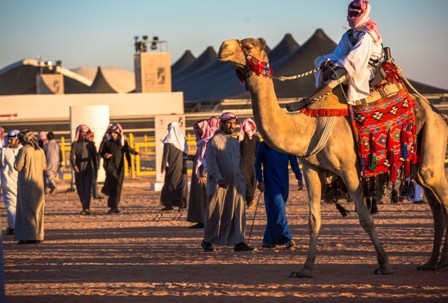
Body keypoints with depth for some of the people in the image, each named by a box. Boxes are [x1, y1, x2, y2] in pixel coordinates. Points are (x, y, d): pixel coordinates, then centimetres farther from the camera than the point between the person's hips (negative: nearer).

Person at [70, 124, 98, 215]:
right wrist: (74, 165, -26)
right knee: (80, 189, 5)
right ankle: (84, 207, 19)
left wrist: (96, 169, 13)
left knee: (87, 188, -13)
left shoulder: (90, 144, 8)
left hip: (89, 169, -1)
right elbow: (72, 156, -8)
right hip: (78, 170, 1)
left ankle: (86, 208, -20)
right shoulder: (75, 144, 5)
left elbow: (95, 157, 15)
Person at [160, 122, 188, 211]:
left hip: (172, 166, -4)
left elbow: (165, 154, -12)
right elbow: (185, 153, 8)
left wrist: (163, 167, -10)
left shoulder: (168, 140, -9)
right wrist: (184, 166, 12)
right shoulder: (182, 139, 6)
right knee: (182, 184, 5)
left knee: (169, 184, 5)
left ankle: (169, 204, 4)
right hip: (181, 166, 4)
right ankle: (182, 204, -1)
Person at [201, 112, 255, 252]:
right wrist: (218, 178, -22)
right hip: (218, 183, -5)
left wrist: (242, 180, 15)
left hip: (235, 183, 6)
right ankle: (207, 241, 12)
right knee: (215, 213, 0)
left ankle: (238, 242, -4)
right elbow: (211, 161, -11)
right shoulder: (214, 141, -2)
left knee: (238, 212, -4)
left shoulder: (235, 142, 18)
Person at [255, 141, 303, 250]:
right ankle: (287, 239, -19)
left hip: (284, 183, 4)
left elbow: (294, 162, 10)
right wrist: (260, 180, -7)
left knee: (274, 212, 8)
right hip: (271, 183, -4)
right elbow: (257, 164, 3)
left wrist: (299, 178, -2)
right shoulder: (263, 146, 1)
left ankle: (268, 241, 16)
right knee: (277, 210, -14)